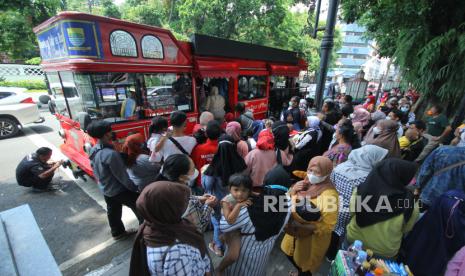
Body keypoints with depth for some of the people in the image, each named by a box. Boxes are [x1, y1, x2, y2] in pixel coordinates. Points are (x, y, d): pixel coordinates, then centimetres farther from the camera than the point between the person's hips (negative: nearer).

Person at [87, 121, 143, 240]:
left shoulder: (93, 151, -4)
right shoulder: (111, 154, -33)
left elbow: (96, 171, 9)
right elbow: (122, 176, -25)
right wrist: (134, 188, -13)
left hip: (105, 189, 9)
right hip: (119, 190, -9)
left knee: (113, 211, 25)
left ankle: (117, 232, 44)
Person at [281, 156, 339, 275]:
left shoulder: (329, 194, -27)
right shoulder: (306, 183, -9)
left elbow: (328, 226, -26)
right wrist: (293, 190, -18)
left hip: (312, 239, -6)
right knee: (290, 254, 29)